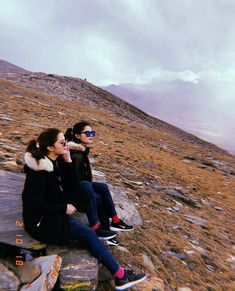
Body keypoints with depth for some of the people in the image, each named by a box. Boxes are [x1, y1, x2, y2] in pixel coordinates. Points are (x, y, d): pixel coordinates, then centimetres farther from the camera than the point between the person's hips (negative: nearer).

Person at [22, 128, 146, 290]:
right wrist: (64, 208, -15)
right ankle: (120, 275, -1)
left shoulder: (57, 162, 0)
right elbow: (36, 205, -21)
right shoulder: (39, 170, -23)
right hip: (41, 220, -7)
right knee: (89, 234, -13)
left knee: (88, 233, -7)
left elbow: (72, 186, -1)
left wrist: (68, 161, -11)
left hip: (56, 214, 7)